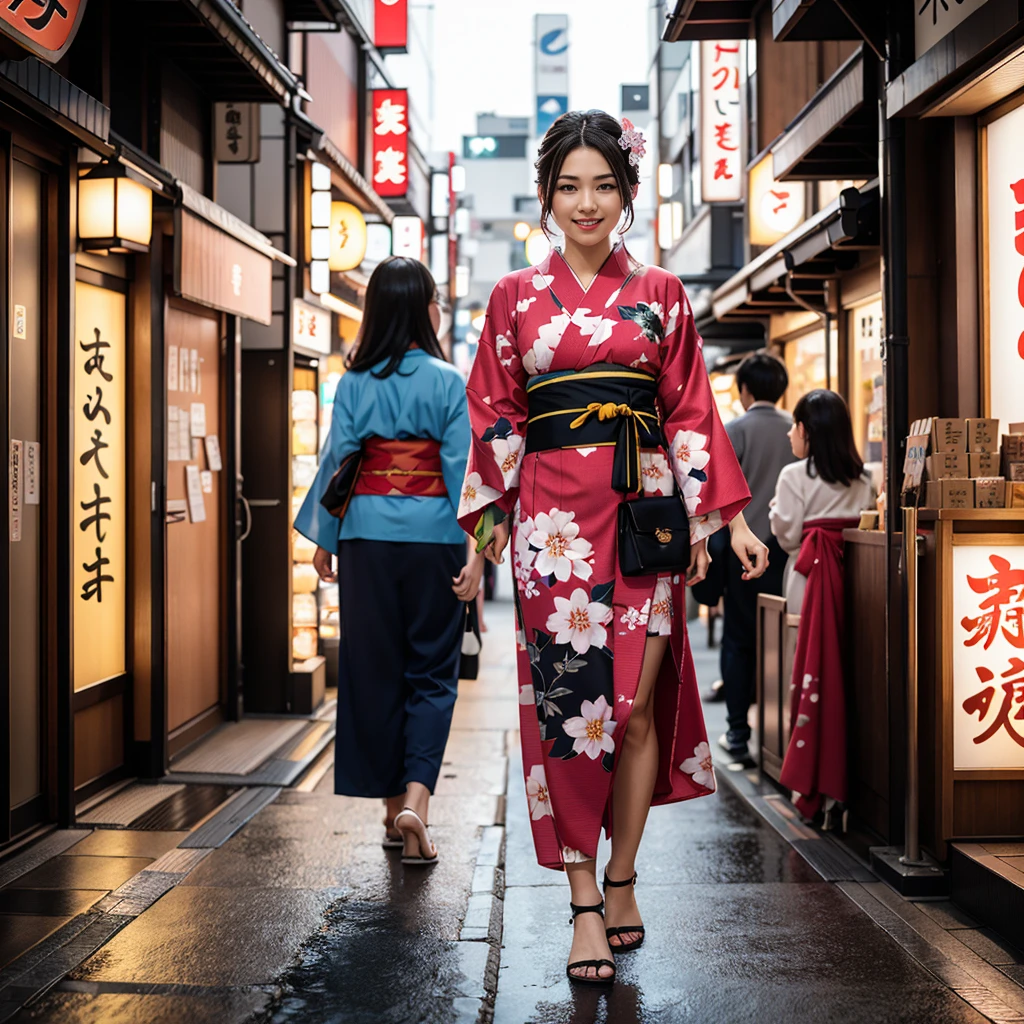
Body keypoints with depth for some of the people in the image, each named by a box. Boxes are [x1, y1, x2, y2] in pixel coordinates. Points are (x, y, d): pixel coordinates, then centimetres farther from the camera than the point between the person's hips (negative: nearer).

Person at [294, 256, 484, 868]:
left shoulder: (354, 383, 1)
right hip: (432, 536, -2)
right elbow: (462, 469, -9)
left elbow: (336, 460, 2)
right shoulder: (447, 382, -5)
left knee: (376, 669, 11)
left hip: (368, 536, 2)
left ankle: (394, 806, 18)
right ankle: (416, 798, -11)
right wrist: (476, 551, -8)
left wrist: (324, 539, 12)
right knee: (432, 672, 6)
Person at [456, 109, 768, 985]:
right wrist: (487, 528, 4)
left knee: (637, 705, 1)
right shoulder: (516, 298, 9)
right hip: (556, 518, 0)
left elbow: (691, 413, 9)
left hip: (645, 510, 1)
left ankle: (621, 881, 16)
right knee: (570, 703, -4)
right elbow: (495, 419, 9)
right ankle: (586, 903, 2)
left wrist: (725, 517, 3)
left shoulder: (660, 295, 10)